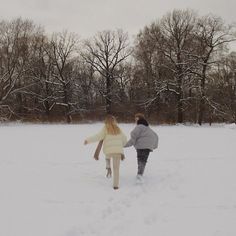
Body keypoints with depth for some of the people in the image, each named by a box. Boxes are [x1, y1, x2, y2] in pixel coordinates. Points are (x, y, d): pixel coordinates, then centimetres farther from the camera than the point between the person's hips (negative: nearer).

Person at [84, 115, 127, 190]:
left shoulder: (105, 128, 1)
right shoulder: (118, 129, 11)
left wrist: (88, 140, -6)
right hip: (118, 150, 1)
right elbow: (124, 139, 16)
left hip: (108, 150, -1)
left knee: (107, 157, 35)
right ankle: (115, 185, 5)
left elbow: (98, 136, -9)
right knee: (116, 168, 8)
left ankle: (108, 167, 11)